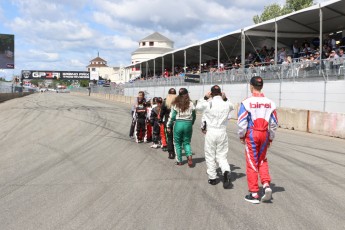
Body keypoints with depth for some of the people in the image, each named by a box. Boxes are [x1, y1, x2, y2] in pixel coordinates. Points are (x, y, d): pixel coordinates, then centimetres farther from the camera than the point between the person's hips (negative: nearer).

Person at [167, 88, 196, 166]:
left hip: (178, 124, -1)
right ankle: (189, 156, -10)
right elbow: (194, 116, 5)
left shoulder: (176, 104, -4)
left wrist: (169, 126, 7)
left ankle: (179, 161, 15)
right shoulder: (191, 104, -1)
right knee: (186, 142, 14)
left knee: (177, 143, 12)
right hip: (188, 124, 1)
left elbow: (172, 116, -2)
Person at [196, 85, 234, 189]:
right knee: (222, 156, 10)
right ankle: (226, 171, -16)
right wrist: (225, 99, 19)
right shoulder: (226, 104, -1)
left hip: (210, 132, -2)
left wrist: (205, 98, 17)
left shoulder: (208, 104, -7)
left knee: (210, 156, 10)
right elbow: (232, 107, 24)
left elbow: (198, 106, 13)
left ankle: (212, 178, 16)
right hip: (222, 132, 2)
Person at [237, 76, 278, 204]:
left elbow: (242, 122, -11)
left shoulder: (247, 102, -11)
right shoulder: (270, 103, 1)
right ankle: (266, 185, 6)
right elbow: (274, 123, 6)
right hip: (264, 134, 4)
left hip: (251, 134, -3)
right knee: (262, 160, 22)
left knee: (252, 163, 6)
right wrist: (270, 138, 17)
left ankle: (254, 194, 12)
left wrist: (242, 136, 4)